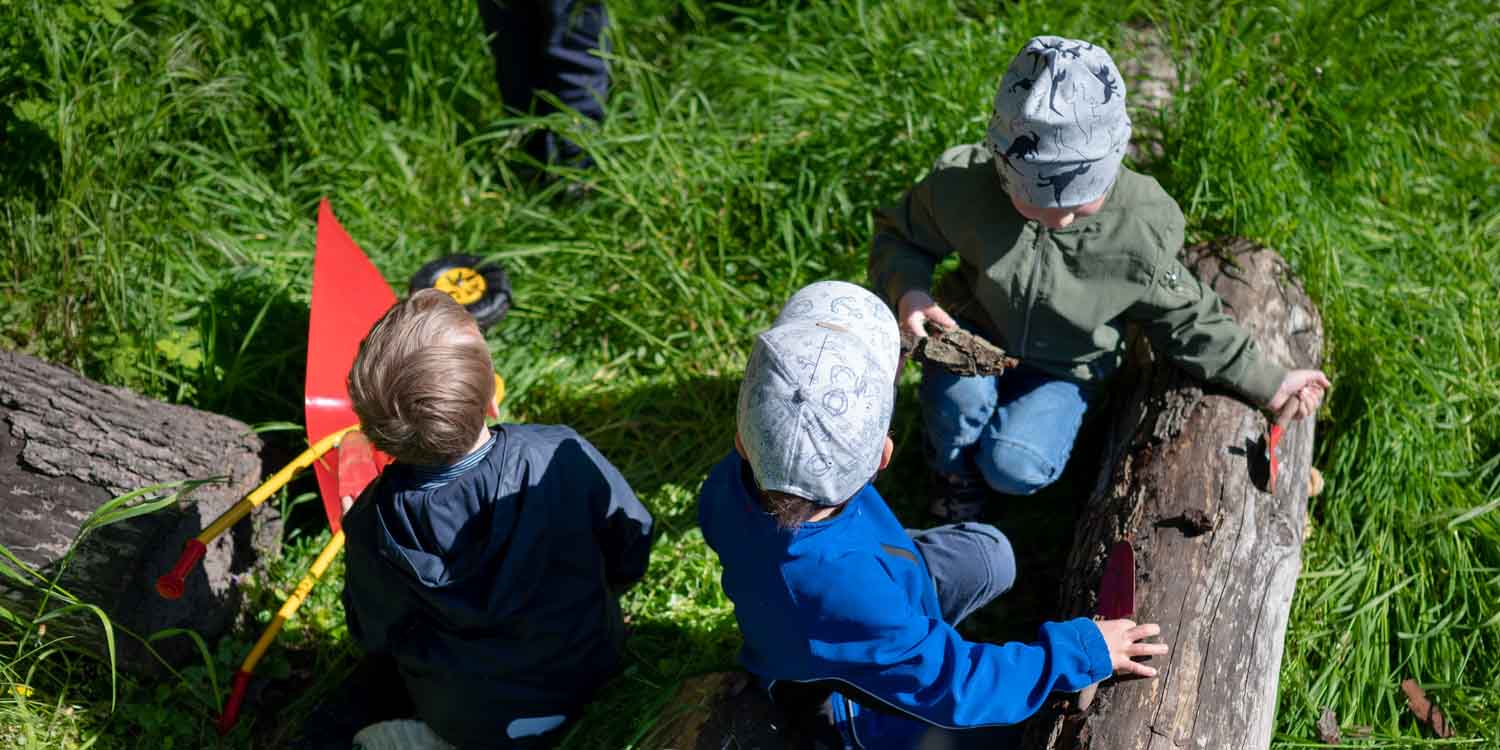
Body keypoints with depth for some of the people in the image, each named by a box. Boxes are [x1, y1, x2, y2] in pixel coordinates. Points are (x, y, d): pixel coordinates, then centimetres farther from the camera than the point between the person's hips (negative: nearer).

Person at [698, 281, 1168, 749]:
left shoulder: (732, 482, -29)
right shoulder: (849, 593, -48)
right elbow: (951, 687, -31)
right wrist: (1079, 653, -21)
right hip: (865, 711, -6)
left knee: (989, 555, 15)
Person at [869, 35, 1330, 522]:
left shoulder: (1142, 226, -25)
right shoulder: (961, 186, -27)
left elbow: (1183, 318, -7)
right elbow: (899, 237, -8)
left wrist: (1267, 382, -6)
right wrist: (907, 292, -30)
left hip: (1065, 367, 0)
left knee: (1016, 469, -23)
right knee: (959, 391, -33)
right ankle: (954, 467, 4)